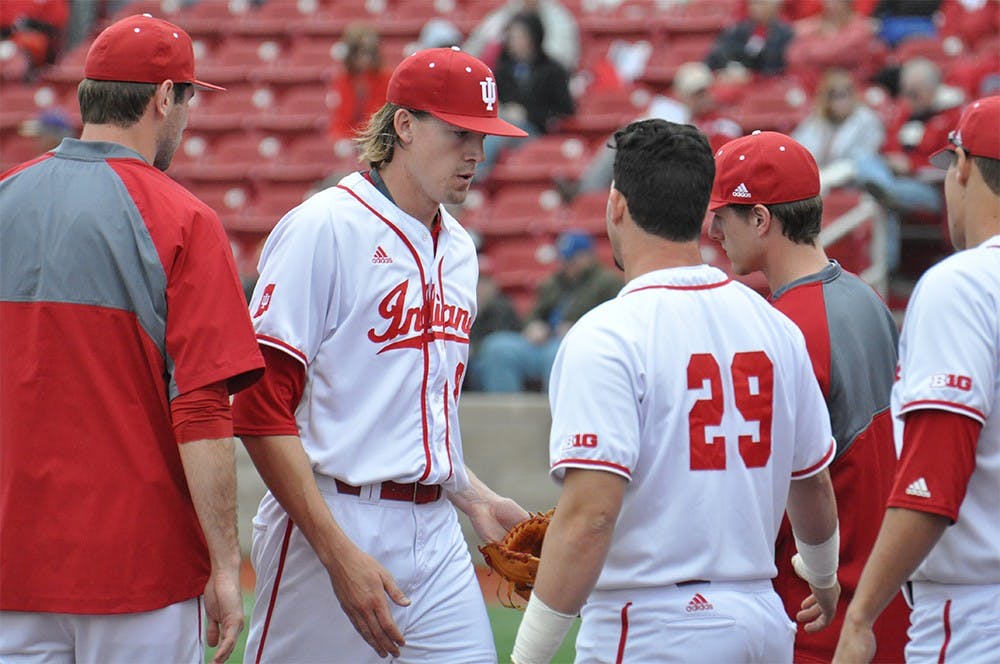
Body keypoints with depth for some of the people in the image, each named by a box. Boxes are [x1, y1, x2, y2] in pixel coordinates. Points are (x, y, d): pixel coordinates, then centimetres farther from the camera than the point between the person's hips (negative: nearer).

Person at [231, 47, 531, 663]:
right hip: (333, 521, -7)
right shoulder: (323, 229, -9)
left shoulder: (457, 246, 15)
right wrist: (340, 555, -20)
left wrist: (476, 499, 10)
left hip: (436, 535, 7)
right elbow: (261, 411, -15)